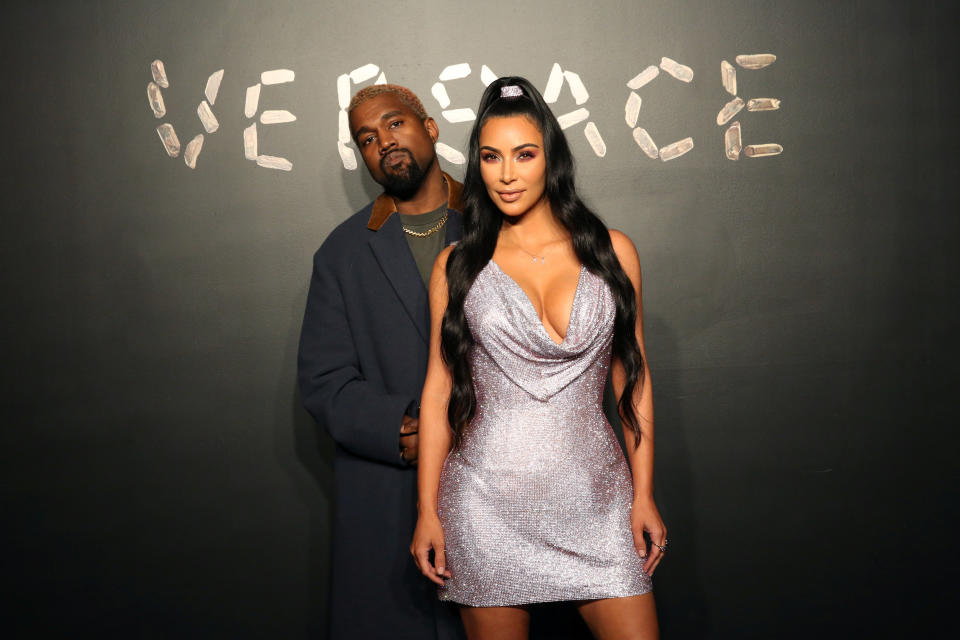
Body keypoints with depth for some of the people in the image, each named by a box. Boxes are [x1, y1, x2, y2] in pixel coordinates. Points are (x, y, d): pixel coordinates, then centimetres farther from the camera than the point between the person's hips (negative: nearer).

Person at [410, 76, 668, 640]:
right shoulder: (458, 266, 3)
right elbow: (439, 389, 4)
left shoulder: (612, 252, 4)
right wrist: (428, 509, 2)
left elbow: (633, 377, 7)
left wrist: (644, 494, 3)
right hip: (489, 500, -1)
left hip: (594, 497, 1)